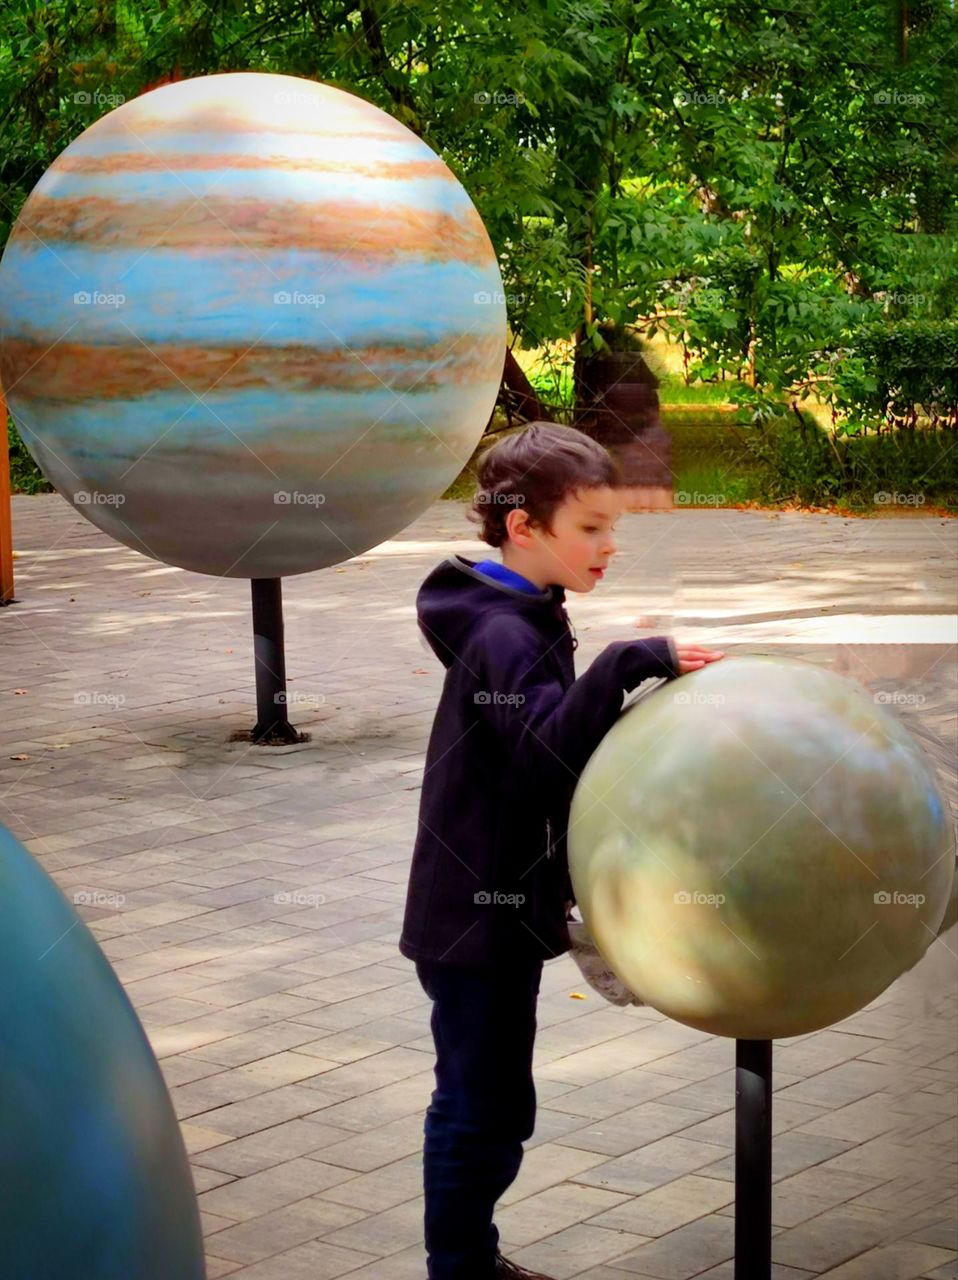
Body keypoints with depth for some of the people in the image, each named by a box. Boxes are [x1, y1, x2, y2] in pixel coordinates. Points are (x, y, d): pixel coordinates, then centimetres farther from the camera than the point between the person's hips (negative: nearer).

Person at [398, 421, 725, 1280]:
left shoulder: (526, 621, 12)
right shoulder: (503, 633, -19)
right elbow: (549, 744, -34)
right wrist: (633, 662, -42)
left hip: (500, 908, 10)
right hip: (478, 914, -10)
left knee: (489, 1105, 20)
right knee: (481, 1108, -2)